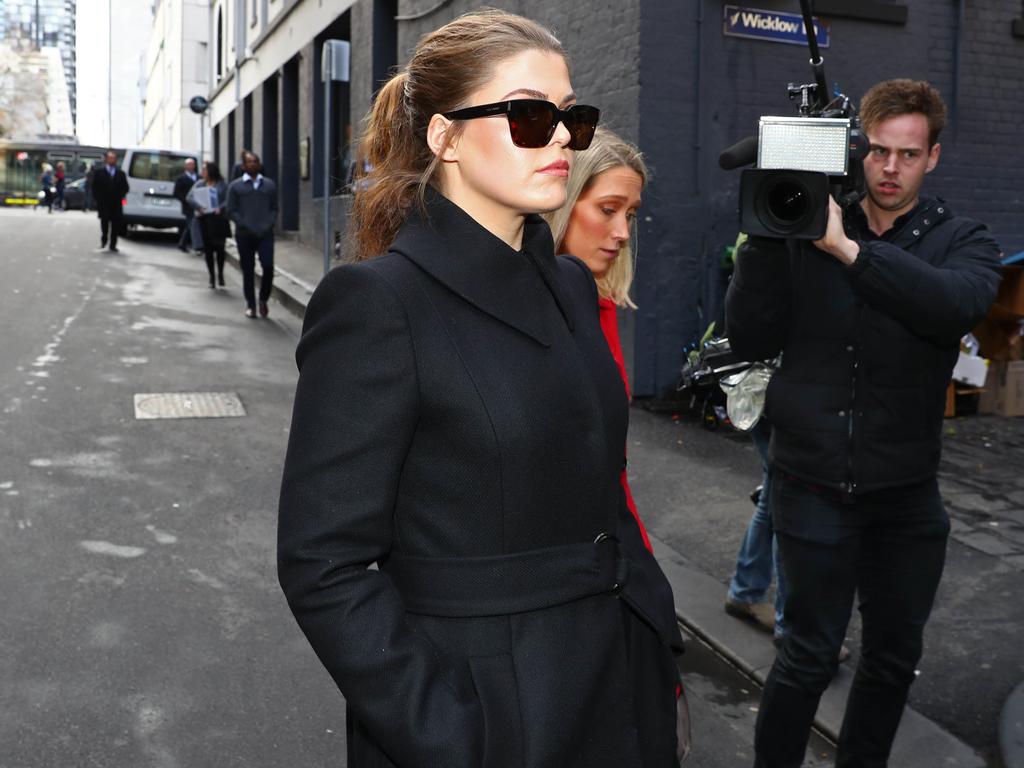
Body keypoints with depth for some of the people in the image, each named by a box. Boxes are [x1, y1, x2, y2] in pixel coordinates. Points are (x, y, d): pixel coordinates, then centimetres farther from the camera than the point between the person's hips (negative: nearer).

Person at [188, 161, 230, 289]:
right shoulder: (199, 184, 10)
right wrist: (197, 206, -16)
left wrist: (220, 208, -24)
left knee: (219, 247, -3)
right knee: (208, 248, 4)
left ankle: (220, 273, 15)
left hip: (219, 219, -3)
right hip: (204, 219, 3)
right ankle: (212, 275, 13)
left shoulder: (222, 184, 1)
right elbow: (189, 197, 2)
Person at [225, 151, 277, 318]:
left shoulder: (269, 185, 11)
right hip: (244, 235, -1)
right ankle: (250, 305, 14)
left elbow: (274, 208, 11)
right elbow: (230, 210, 1)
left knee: (268, 266, -12)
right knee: (248, 271, 4)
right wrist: (247, 226, -10)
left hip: (265, 234, 1)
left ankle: (263, 299, 11)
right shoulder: (235, 186, 5)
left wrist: (268, 224, -6)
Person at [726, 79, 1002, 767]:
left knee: (895, 657, 15)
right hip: (814, 484, -2)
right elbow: (752, 340, -8)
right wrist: (766, 238, -18)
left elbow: (958, 303, -22)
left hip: (906, 493, 3)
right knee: (812, 655, 0)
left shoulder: (961, 241, 2)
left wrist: (848, 249, -28)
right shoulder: (808, 231, 0)